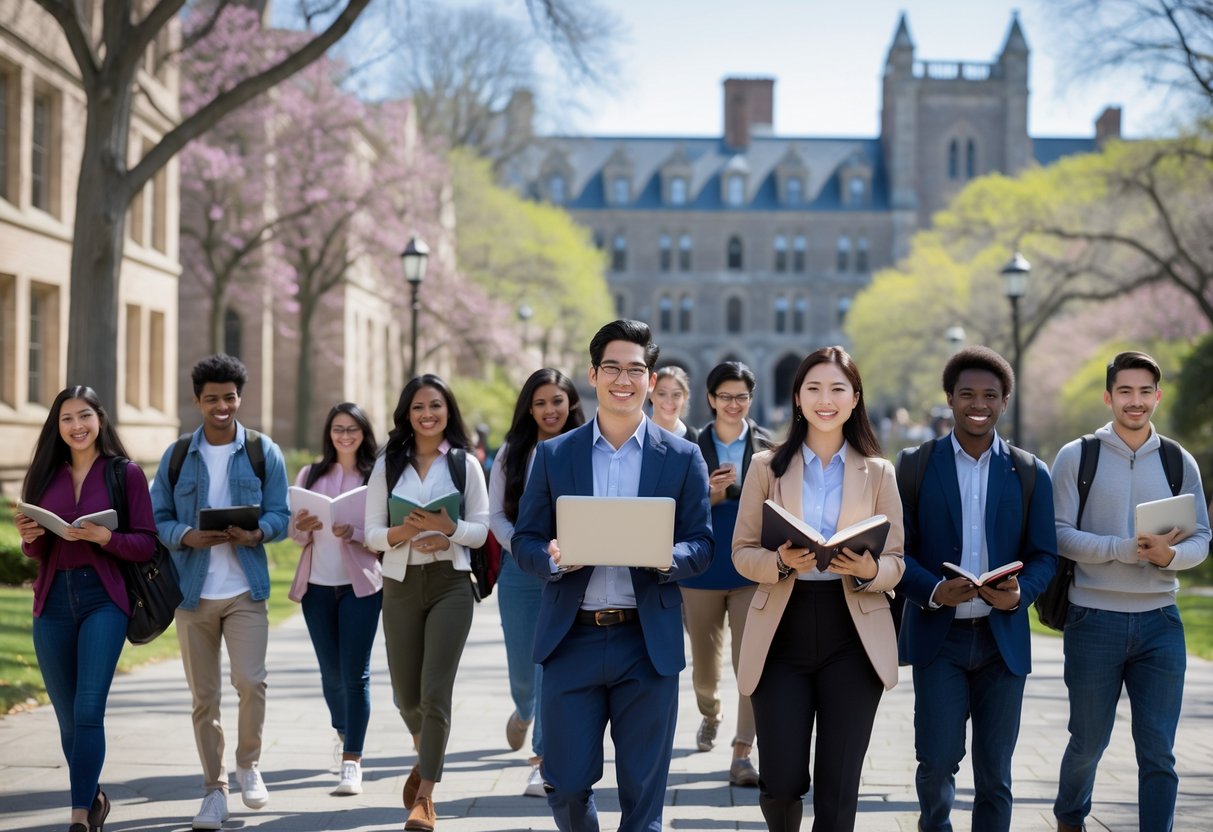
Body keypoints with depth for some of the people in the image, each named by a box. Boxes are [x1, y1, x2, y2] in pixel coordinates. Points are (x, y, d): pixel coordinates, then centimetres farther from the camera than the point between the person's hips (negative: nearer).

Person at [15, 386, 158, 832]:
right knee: (67, 717, 11)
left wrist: (104, 536, -21)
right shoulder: (46, 475, 11)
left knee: (88, 709, -14)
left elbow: (146, 544, -5)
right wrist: (30, 538, -7)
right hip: (53, 602, 5)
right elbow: (36, 552, 15)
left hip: (103, 599, -4)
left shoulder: (125, 473, -1)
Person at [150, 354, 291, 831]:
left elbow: (280, 515, 1)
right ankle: (214, 789, 16)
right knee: (203, 696, 5)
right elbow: (157, 518, 4)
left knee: (251, 681, -14)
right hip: (193, 591, 2)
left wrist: (256, 533, -20)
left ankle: (249, 765, 12)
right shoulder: (177, 456, 6)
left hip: (246, 590, -1)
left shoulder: (263, 453, 3)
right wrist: (187, 536, -16)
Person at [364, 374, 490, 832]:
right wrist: (401, 533, -18)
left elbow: (481, 529, 1)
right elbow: (372, 532, 3)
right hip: (400, 584, 2)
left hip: (450, 583, -2)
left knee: (435, 692, -9)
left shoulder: (464, 463, 2)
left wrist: (448, 530, -19)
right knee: (407, 695, 11)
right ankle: (425, 755, 43)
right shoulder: (388, 464, 5)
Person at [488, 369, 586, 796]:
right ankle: (524, 711, 44)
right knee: (522, 666, 8)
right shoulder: (511, 453, 6)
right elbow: (496, 514, 5)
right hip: (521, 569, 2)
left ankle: (544, 763, 1)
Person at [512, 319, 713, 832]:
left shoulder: (682, 458, 4)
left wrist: (669, 558, -18)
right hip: (572, 640, 1)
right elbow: (525, 541, 6)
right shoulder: (554, 454, 6)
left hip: (648, 642, -1)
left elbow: (701, 545, 4)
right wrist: (553, 557, -16)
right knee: (566, 784, 3)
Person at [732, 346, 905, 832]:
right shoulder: (767, 466, 5)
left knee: (838, 789, -1)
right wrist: (781, 562, -18)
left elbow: (895, 562, 5)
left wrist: (869, 569, -18)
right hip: (782, 632, 0)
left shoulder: (877, 472, 7)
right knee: (782, 782, 0)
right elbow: (741, 552, 3)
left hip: (853, 636, 0)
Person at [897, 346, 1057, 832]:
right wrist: (933, 591, -19)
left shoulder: (1029, 473, 7)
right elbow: (896, 548, -1)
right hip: (938, 636, -1)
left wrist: (1020, 593, -16)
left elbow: (1044, 555, 5)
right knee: (938, 760, -4)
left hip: (1003, 638, 1)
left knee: (994, 771, 5)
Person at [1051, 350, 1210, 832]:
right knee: (1088, 741, 12)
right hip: (1093, 620, -1)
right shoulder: (1077, 457, -1)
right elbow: (1059, 534, -8)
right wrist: (1126, 549, -21)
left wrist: (1169, 555, -18)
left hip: (1160, 621, 1)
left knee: (1158, 751, -1)